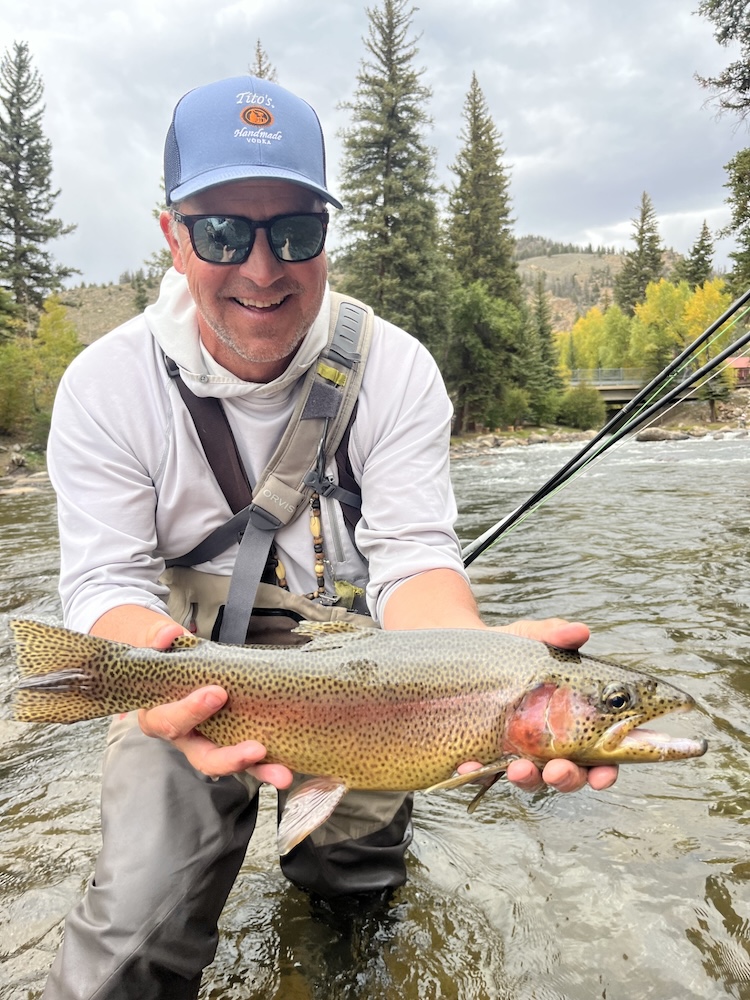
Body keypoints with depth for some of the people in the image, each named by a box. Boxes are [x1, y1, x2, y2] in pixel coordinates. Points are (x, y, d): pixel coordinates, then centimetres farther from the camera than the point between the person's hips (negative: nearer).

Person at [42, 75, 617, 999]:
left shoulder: (395, 369, -13)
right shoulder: (106, 386, -13)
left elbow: (413, 557, -19)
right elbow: (108, 582, -16)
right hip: (192, 680, 0)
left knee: (356, 886, 11)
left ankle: (322, 860, 45)